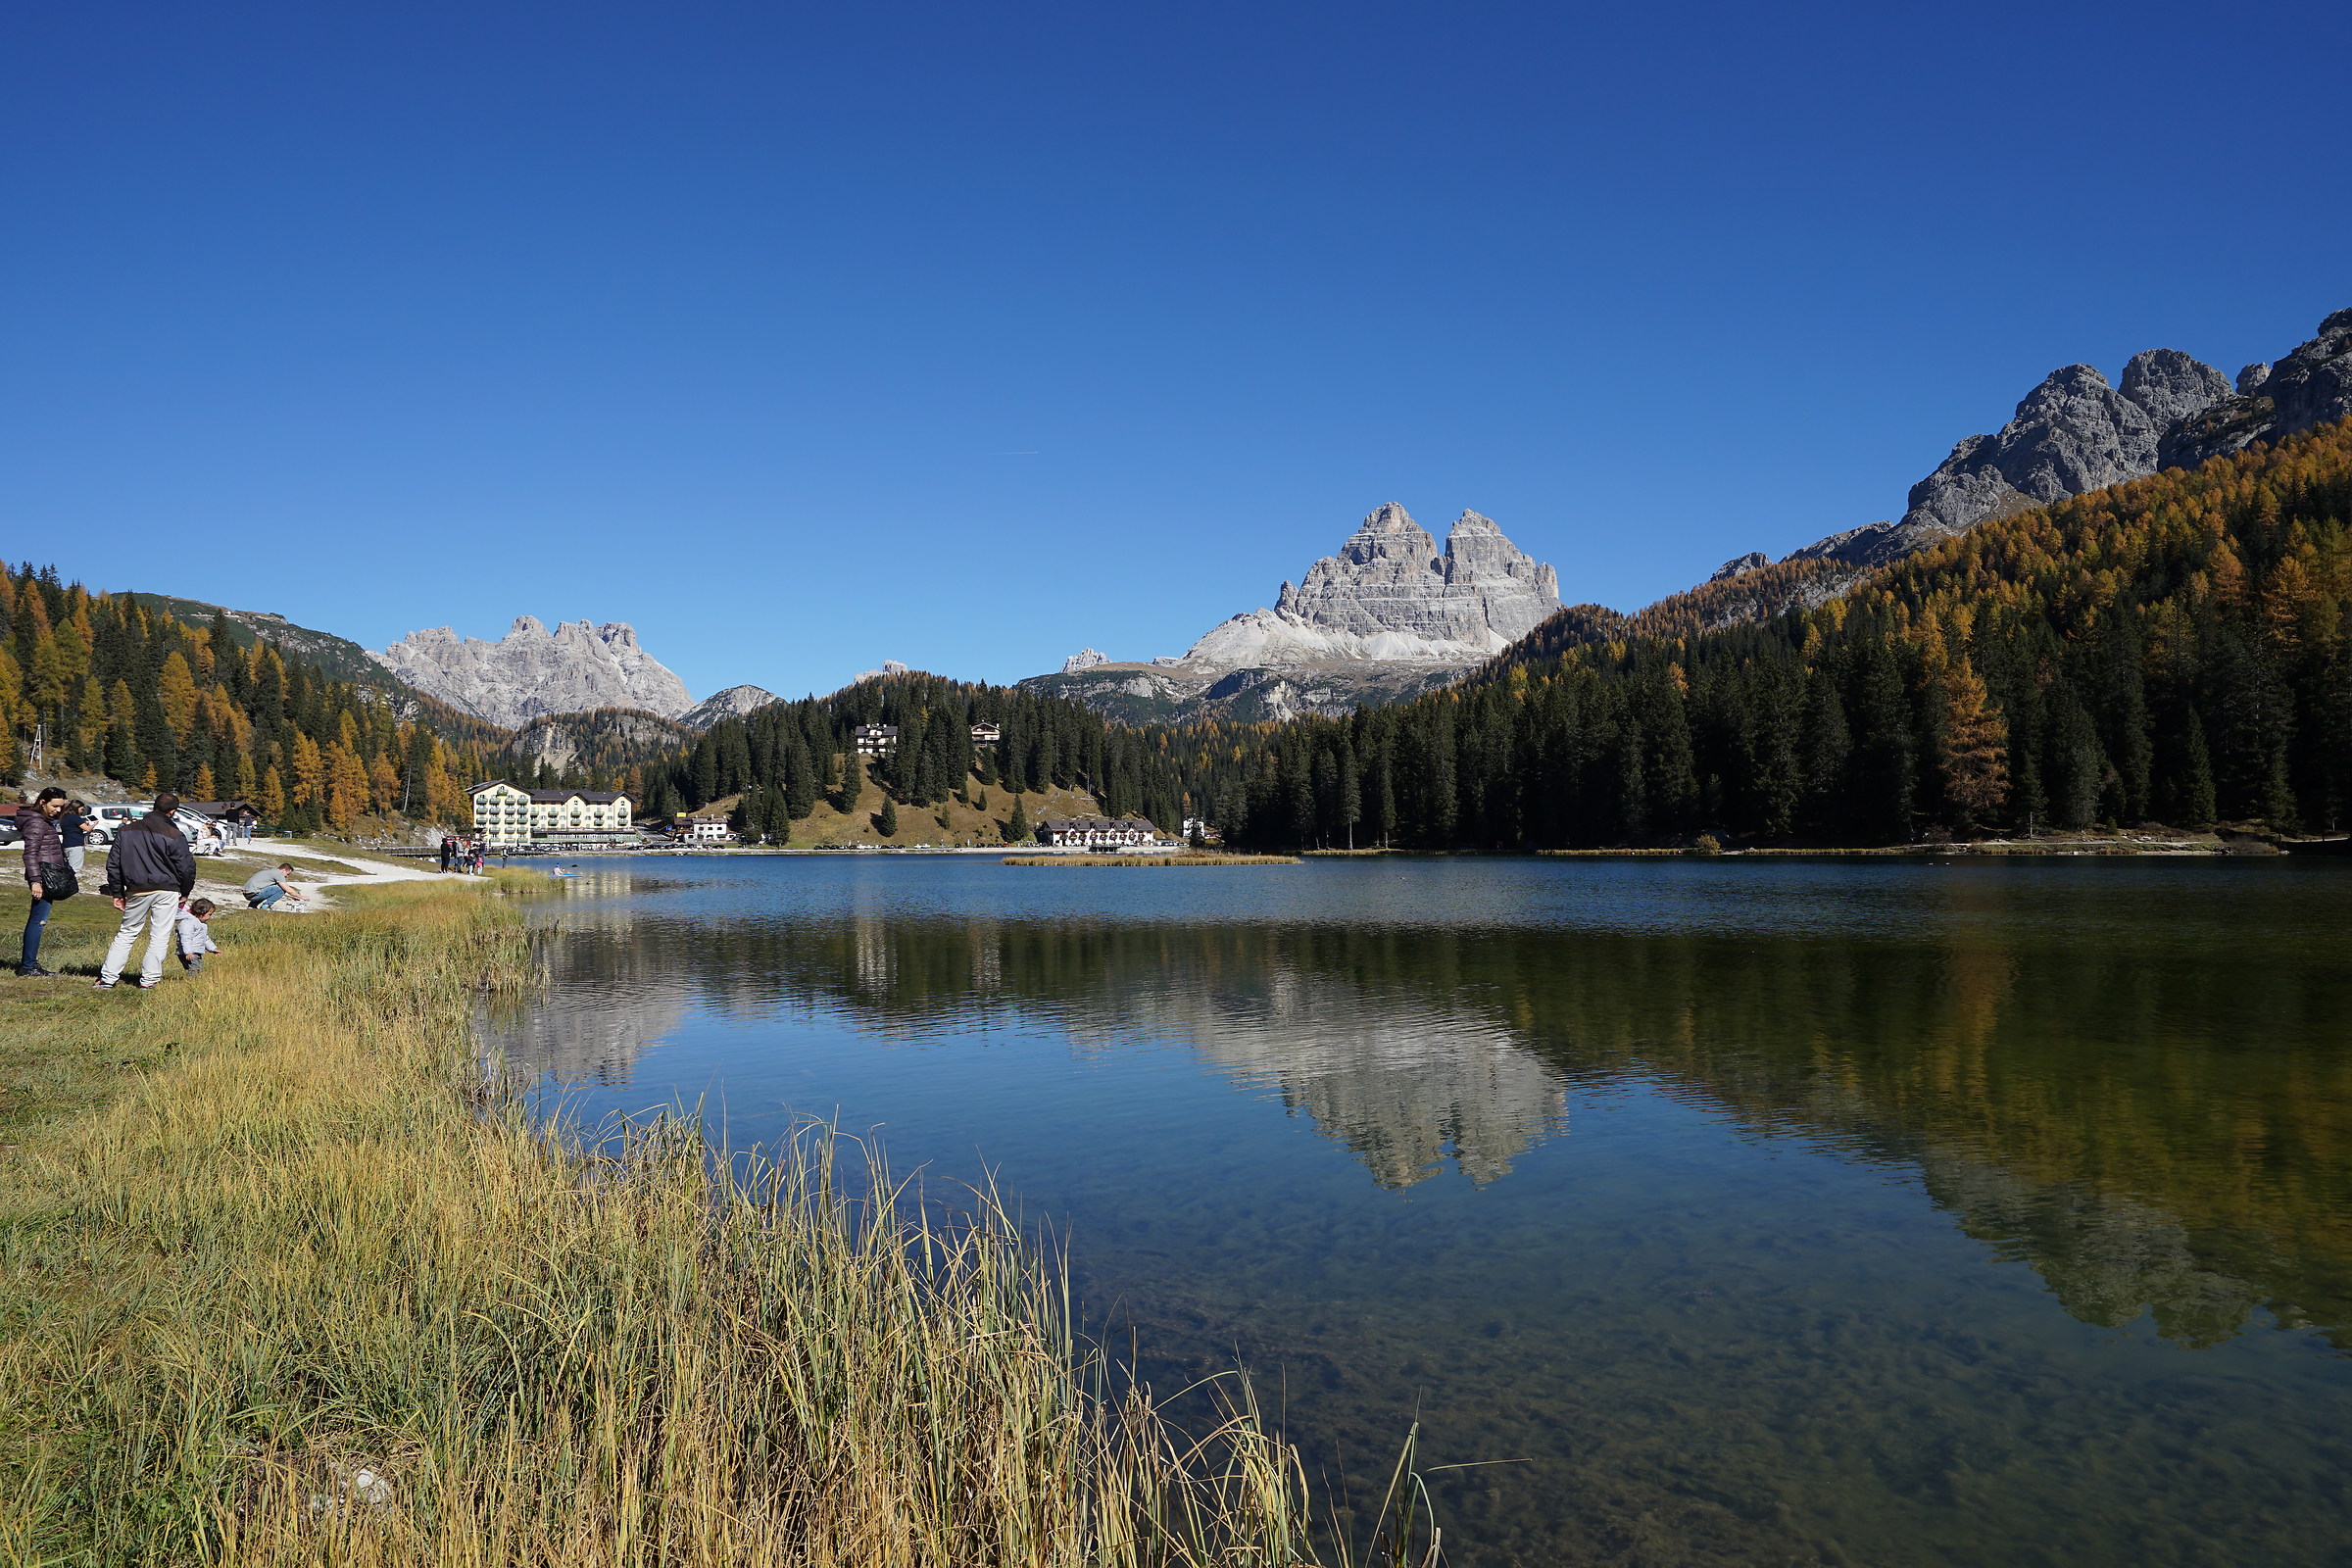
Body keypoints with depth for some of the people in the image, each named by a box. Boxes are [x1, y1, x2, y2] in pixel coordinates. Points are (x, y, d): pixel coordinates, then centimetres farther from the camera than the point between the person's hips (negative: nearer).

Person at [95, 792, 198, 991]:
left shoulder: (126, 831, 6)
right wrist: (184, 892, 10)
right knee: (159, 937, 3)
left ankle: (107, 978, 11)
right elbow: (186, 868, -6)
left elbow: (113, 864, 10)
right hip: (166, 892, -4)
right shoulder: (173, 835, -9)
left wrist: (117, 893, 17)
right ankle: (149, 980, 3)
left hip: (136, 891, 4)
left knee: (126, 933, 15)